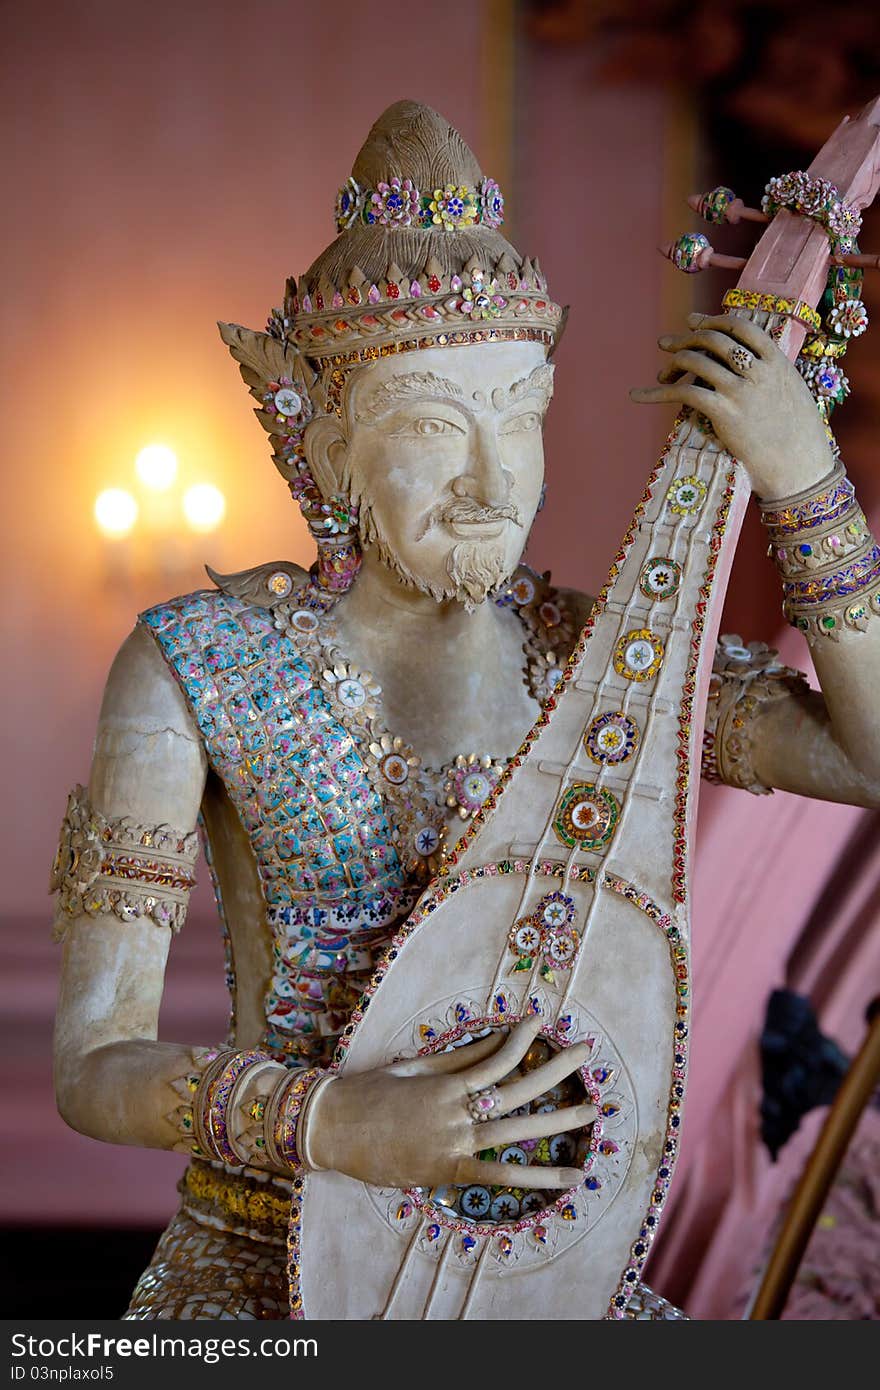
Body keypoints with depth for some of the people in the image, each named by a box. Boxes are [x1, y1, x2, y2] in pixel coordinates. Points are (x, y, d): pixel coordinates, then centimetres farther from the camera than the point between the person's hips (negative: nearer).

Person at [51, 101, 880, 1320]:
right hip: (268, 1265, -3)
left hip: (541, 1257, 3)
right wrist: (336, 1124, -29)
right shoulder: (193, 667, -10)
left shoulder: (586, 652, -2)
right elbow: (94, 1062, -12)